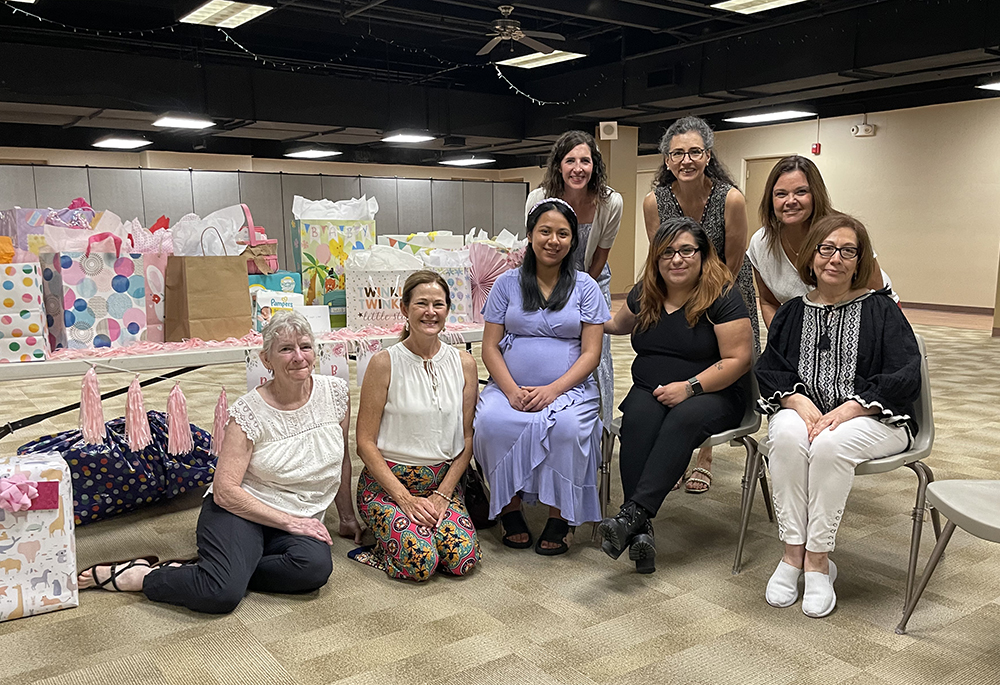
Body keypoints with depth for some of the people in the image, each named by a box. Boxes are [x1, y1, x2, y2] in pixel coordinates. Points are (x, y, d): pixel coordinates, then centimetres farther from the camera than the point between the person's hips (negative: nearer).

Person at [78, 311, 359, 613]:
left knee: (316, 566, -32)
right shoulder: (249, 412, -11)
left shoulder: (336, 392, -1)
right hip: (240, 511, -4)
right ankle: (138, 575, -3)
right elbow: (225, 490, -15)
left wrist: (347, 517, 19)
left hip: (300, 523, 4)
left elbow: (342, 460, 14)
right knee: (222, 594, -32)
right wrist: (288, 521, -18)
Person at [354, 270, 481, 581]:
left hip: (443, 482, 3)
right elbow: (366, 443, -9)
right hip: (386, 483, -3)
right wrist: (405, 498, -15)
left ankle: (425, 524, 10)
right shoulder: (385, 363, -9)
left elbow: (468, 438, 3)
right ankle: (385, 540, 8)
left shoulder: (464, 363, 2)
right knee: (420, 563, -24)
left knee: (464, 560, -19)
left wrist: (442, 494, -8)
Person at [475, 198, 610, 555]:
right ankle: (510, 509, -10)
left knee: (568, 426, -34)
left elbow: (590, 353, 0)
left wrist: (552, 390, -15)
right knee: (491, 422, -31)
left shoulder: (585, 287, 6)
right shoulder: (508, 283, 9)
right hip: (511, 387, 1)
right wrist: (512, 390, -13)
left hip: (569, 388, -1)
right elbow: (490, 347, 5)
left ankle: (559, 517, -13)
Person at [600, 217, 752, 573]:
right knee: (638, 421, -29)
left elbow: (738, 360, -12)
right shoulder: (644, 294, 9)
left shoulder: (722, 297, -7)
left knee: (684, 418, -37)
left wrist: (689, 387, -20)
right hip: (649, 390, 4)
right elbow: (618, 324, 31)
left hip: (712, 394, -4)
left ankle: (633, 513, -43)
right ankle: (641, 530, -38)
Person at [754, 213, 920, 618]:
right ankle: (793, 552, -23)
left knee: (829, 444, -34)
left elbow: (905, 379, -7)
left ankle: (818, 558, -20)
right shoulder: (792, 312, 13)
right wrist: (800, 402, -16)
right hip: (802, 411, 2)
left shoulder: (879, 309, 4)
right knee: (788, 435, -32)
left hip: (872, 417, -2)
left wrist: (846, 410, -20)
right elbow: (768, 369, 5)